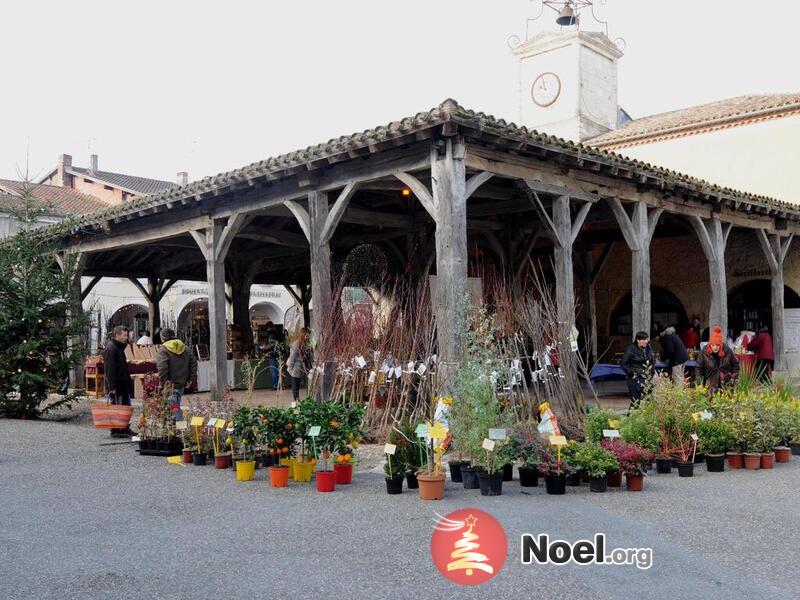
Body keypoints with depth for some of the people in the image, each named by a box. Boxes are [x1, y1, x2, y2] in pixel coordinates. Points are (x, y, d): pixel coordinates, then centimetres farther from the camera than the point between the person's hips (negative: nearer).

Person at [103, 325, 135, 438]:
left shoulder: (119, 347, 16)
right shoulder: (111, 348, -16)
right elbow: (110, 369, -21)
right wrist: (112, 386, -23)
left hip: (123, 384, 10)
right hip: (116, 386, -10)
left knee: (126, 406, 12)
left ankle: (125, 429, 19)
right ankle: (115, 431, 4)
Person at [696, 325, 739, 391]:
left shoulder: (728, 351, -3)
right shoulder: (704, 352, -5)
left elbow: (736, 365, 11)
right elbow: (698, 368, 1)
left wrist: (733, 377, 2)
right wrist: (699, 383, -8)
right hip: (710, 386, -1)